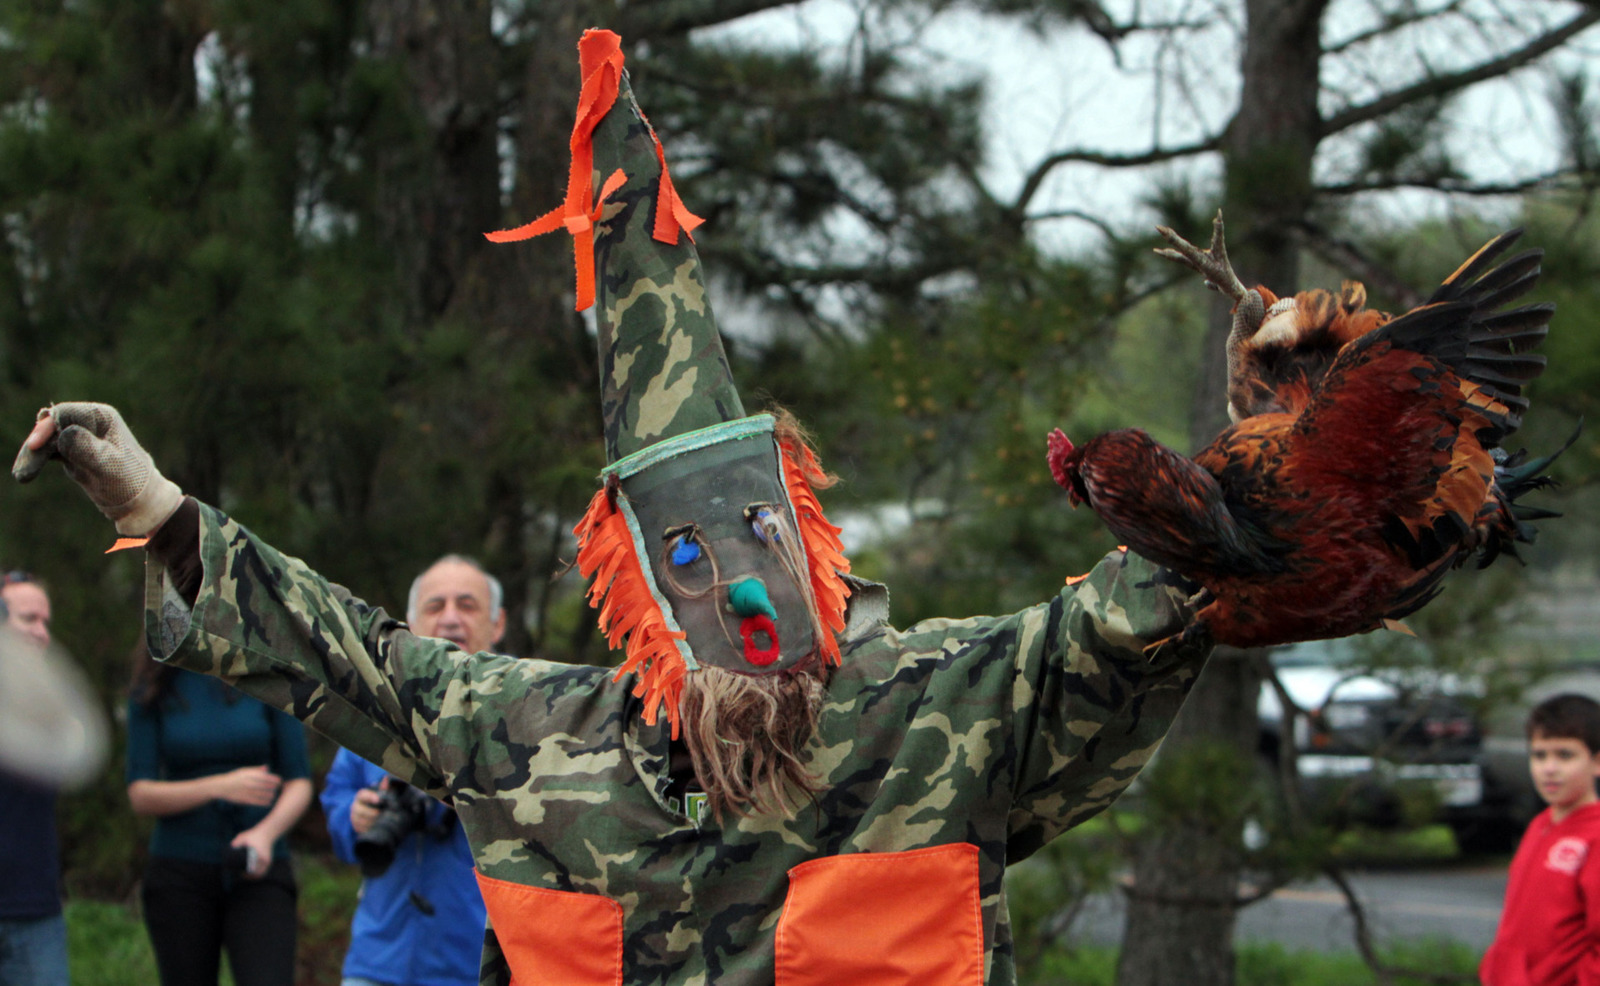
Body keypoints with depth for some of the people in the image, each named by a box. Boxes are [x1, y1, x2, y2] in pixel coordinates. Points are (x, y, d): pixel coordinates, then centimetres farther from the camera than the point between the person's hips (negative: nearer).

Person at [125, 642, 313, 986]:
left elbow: (300, 784, 2)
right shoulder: (152, 693, 3)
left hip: (258, 875, -1)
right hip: (180, 876, 1)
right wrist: (221, 787, -18)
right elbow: (140, 796, -2)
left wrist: (266, 832, -19)